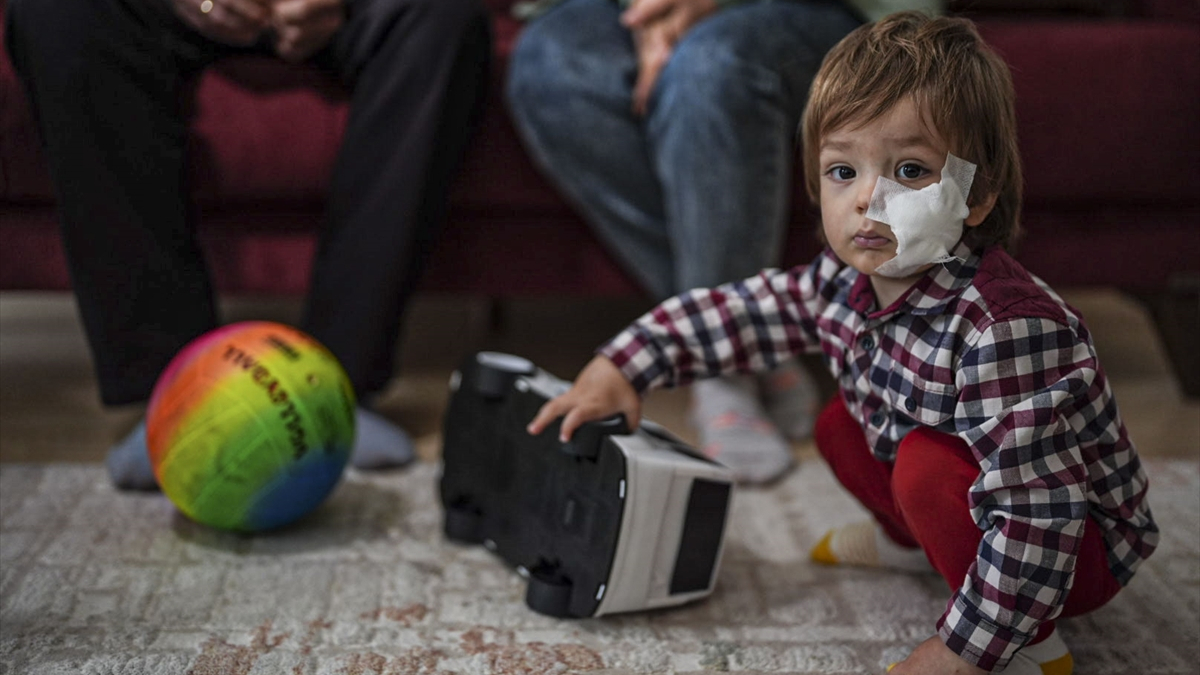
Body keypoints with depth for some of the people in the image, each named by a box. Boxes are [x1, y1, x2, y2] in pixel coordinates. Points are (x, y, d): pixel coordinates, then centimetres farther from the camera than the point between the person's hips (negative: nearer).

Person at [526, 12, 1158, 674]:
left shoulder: (1005, 328, -38)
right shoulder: (847, 280, -12)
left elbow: (1039, 517, -38)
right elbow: (741, 311, 5)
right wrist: (622, 366, -1)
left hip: (1077, 546, -8)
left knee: (927, 465, -30)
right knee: (840, 424, 7)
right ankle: (913, 542, 32)